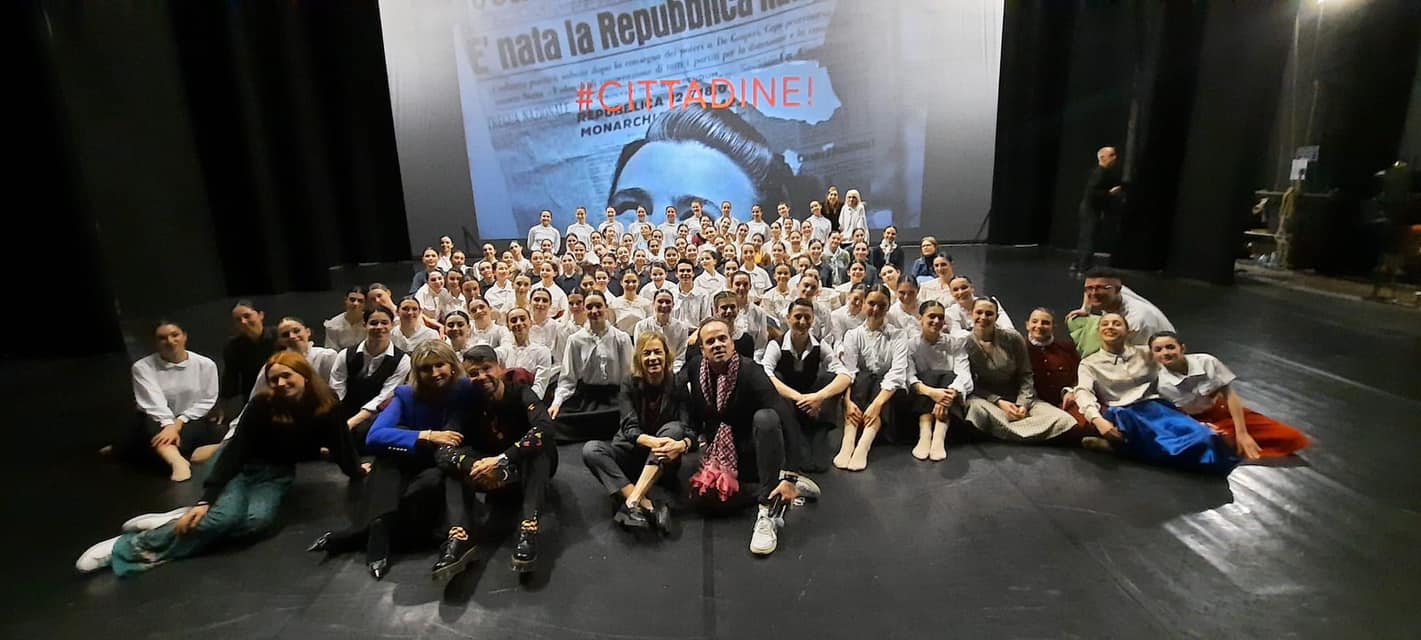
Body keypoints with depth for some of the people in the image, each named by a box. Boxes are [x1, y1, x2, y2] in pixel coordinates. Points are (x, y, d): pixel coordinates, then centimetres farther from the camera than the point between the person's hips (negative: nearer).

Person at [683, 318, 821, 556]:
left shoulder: (750, 372, -23)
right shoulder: (694, 371, -8)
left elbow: (786, 421, -31)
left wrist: (790, 476, -39)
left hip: (753, 452, -3)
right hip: (720, 455, 4)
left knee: (765, 417, -35)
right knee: (701, 498, -26)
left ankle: (770, 508, -32)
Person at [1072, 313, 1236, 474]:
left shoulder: (1144, 352, 22)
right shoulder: (1089, 363, 11)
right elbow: (1084, 392, -6)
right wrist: (1097, 420, -25)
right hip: (1123, 413, -3)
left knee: (1200, 435, -29)